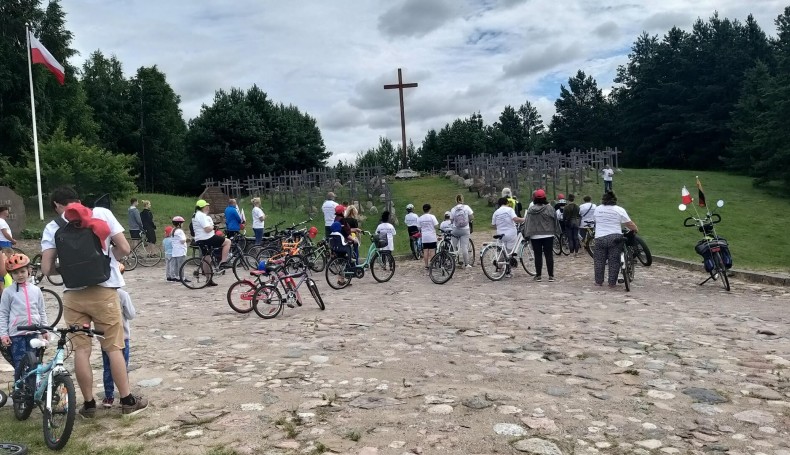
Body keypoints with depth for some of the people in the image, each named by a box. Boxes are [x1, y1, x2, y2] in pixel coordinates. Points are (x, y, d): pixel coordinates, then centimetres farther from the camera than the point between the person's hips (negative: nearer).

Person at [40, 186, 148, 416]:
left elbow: (47, 268, -1)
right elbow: (124, 249, -2)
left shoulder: (52, 227, 5)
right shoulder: (102, 213, 2)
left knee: (81, 350, 9)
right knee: (114, 348, 7)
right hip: (104, 291, -1)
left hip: (73, 295, 1)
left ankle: (89, 404, 17)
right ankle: (128, 400, 13)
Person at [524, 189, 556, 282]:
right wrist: (554, 230, 12)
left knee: (538, 255, 6)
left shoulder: (530, 210, -3)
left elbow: (527, 223, -3)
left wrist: (527, 235, 2)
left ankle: (538, 275, 9)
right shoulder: (549, 208, -7)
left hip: (535, 236, 1)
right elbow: (555, 220, -1)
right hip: (548, 235, -1)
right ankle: (551, 275, 5)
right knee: (549, 255, 4)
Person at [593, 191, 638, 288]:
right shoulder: (619, 210, -2)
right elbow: (629, 224, -4)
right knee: (614, 262, 5)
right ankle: (612, 283, 7)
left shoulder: (597, 209, 7)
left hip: (600, 238, 2)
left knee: (599, 261, 10)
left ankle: (598, 281, 16)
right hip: (615, 238, -2)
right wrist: (636, 229, 13)